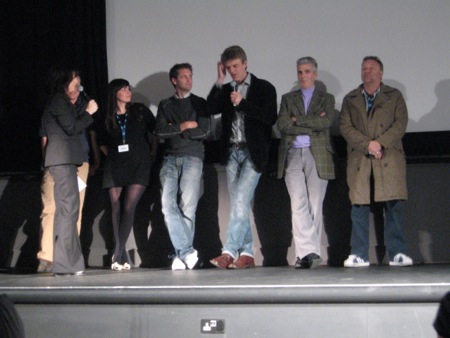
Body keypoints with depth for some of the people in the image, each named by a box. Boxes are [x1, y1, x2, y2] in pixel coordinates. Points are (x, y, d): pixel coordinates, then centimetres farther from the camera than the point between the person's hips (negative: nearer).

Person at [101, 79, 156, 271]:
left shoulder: (140, 111, 6)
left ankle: (118, 255, -16)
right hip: (115, 166, 2)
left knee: (129, 207, -15)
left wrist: (152, 153, 7)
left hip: (138, 165, -2)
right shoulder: (107, 118, 9)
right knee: (116, 208, -5)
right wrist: (108, 153, 7)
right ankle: (123, 259, -2)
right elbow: (101, 142, 21)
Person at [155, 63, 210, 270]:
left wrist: (174, 130, 0)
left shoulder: (199, 103, 11)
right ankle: (187, 252, -13)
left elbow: (203, 132, -2)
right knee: (168, 205, -12)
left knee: (187, 206, -8)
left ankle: (182, 254, -2)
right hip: (170, 159, 2)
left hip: (192, 158, -2)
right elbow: (160, 131, 4)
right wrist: (184, 126, -6)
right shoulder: (165, 105, 17)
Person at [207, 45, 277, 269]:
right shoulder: (226, 90, 14)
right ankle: (246, 253, 8)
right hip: (232, 151, 5)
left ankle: (229, 251, -18)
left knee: (241, 201, -15)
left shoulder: (264, 88, 2)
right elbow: (210, 109, -2)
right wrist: (219, 82, -6)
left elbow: (270, 118, -8)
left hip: (252, 152, -5)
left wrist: (243, 103, -12)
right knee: (239, 205, 5)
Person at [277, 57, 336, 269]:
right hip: (293, 156, 1)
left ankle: (309, 253, 1)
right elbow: (282, 124, 0)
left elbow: (327, 121, -6)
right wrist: (312, 126, -4)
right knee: (299, 205, -11)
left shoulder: (326, 98, 14)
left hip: (317, 156, -1)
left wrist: (297, 120, -4)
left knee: (315, 205, -2)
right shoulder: (288, 99, 17)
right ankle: (308, 252, -15)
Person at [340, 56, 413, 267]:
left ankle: (397, 253, -4)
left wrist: (381, 143, -12)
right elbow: (345, 126, 5)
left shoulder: (394, 96, 15)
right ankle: (359, 255, -1)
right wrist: (367, 144, -10)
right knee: (359, 206, -4)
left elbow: (401, 122, 3)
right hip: (359, 159, 1)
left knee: (394, 206, -7)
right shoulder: (350, 99, 17)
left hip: (389, 157, -1)